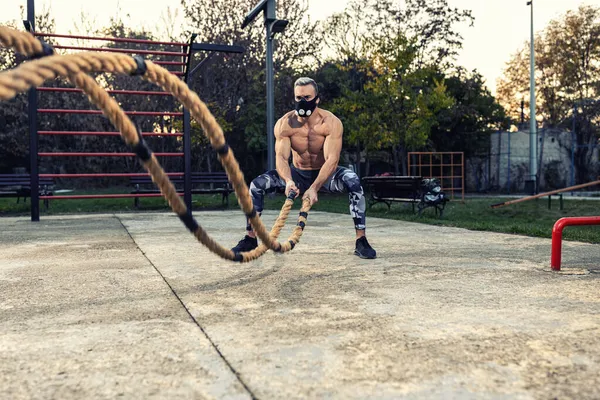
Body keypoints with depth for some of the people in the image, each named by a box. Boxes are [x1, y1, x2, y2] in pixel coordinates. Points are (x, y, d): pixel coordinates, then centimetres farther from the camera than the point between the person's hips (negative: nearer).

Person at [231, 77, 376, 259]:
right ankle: (250, 239, -2)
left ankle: (361, 241, -26)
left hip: (324, 175, -2)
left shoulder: (331, 123, -22)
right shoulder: (284, 124, -15)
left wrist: (314, 188, -45)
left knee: (353, 182, -34)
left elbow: (332, 160, -30)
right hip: (297, 174, 2)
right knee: (256, 185, -17)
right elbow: (281, 157, -23)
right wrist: (288, 181, -45)